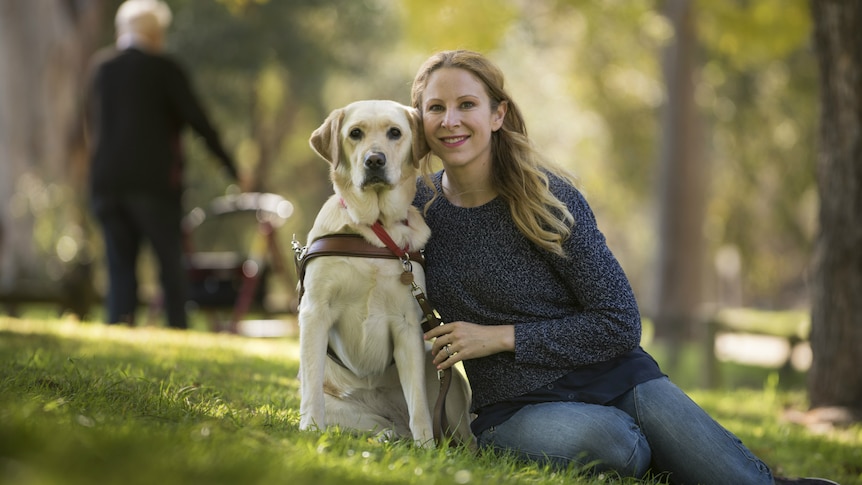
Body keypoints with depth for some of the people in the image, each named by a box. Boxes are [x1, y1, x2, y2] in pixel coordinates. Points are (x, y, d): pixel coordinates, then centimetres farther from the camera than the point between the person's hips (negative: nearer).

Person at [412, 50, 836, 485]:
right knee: (602, 438, -35)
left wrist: (503, 337, -14)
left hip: (616, 381, -1)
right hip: (517, 408, 1)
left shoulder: (548, 196, -7)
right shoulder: (416, 204, 1)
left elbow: (621, 325, -9)